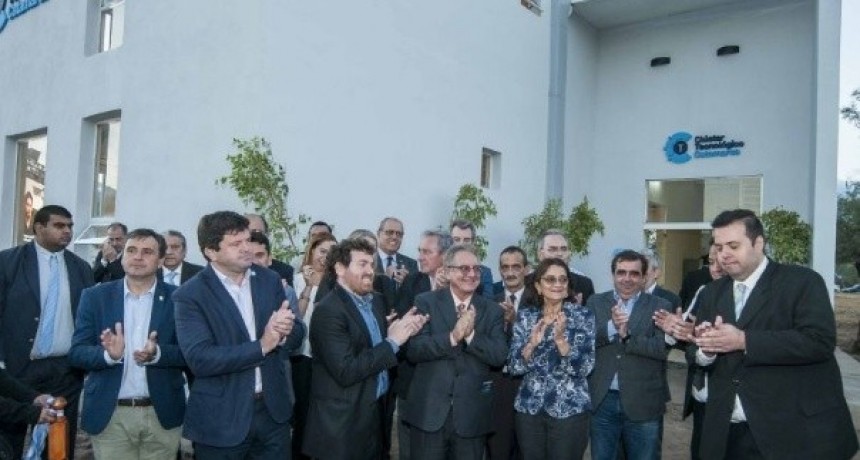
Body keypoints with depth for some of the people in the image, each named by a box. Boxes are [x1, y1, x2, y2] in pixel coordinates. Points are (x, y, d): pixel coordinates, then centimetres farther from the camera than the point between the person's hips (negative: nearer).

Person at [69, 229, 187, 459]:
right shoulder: (95, 296, 2)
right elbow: (76, 353, -1)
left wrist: (157, 354, -23)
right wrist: (109, 354, -21)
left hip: (162, 414, 0)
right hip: (109, 415, 0)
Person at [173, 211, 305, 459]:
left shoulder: (270, 280, 2)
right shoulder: (190, 295, -11)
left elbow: (298, 333, 6)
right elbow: (199, 359, -20)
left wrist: (285, 332, -17)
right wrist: (261, 346, -21)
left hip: (273, 409, 4)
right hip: (221, 419, -4)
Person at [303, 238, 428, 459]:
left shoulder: (375, 300, 7)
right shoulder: (328, 310, -19)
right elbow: (345, 371, -24)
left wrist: (402, 331, -7)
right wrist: (392, 341, -21)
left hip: (376, 410, 8)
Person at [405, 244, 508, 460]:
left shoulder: (492, 310, 4)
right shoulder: (426, 302, -2)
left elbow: (500, 355, -6)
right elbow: (413, 350, -12)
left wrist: (471, 334, -20)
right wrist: (452, 337, -25)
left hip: (472, 415, 2)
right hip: (429, 412, -2)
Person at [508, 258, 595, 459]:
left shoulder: (583, 316, -5)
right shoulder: (525, 316, 2)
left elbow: (584, 367, -12)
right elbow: (514, 367, -3)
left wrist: (560, 339, -26)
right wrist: (532, 343, -20)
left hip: (570, 409, -2)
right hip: (529, 408, 2)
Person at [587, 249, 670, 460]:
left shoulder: (660, 306, -1)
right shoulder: (596, 302, 5)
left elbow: (663, 348, -13)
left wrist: (627, 335, -20)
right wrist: (611, 327, -22)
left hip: (643, 404, -1)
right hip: (602, 401, 2)